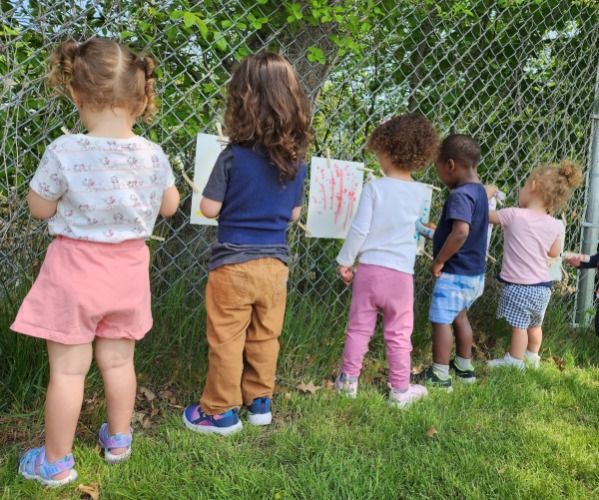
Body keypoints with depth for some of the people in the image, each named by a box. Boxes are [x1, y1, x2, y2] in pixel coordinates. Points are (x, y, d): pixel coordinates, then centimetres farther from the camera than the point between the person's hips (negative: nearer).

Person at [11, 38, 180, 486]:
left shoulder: (64, 152, -20)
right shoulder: (153, 155, -9)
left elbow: (39, 208, -6)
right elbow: (169, 206, 6)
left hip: (76, 268, -3)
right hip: (128, 268, 4)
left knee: (68, 368, 7)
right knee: (118, 359, 20)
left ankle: (57, 462, 22)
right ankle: (119, 439, 37)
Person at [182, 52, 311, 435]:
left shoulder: (233, 157, -15)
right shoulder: (296, 161, -2)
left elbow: (209, 209, -10)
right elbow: (294, 213, 7)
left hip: (234, 263, -4)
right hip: (275, 263, 4)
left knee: (226, 340, 8)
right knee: (264, 338, 18)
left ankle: (220, 411, 19)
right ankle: (260, 401, 31)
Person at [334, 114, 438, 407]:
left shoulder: (374, 187, -10)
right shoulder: (421, 193, -1)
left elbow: (359, 229, -10)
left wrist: (345, 260, 1)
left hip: (369, 267, -1)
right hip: (401, 272, 1)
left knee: (359, 328, 11)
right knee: (399, 334, 10)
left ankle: (348, 380, 20)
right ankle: (400, 390, 18)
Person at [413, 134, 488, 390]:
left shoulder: (460, 195, -22)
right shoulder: (480, 191, 8)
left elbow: (461, 232, -34)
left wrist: (439, 260, -23)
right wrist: (436, 232, 22)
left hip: (455, 273, -10)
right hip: (474, 272, 10)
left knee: (441, 320, 0)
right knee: (460, 316, 23)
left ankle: (439, 375, 9)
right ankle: (464, 367, 35)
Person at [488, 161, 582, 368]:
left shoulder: (514, 215, -17)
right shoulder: (555, 225, -5)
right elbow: (554, 252, 10)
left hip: (517, 286, -5)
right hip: (542, 285, 6)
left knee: (519, 325, 4)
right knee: (535, 324, 22)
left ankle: (514, 361, 15)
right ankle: (532, 357, 39)